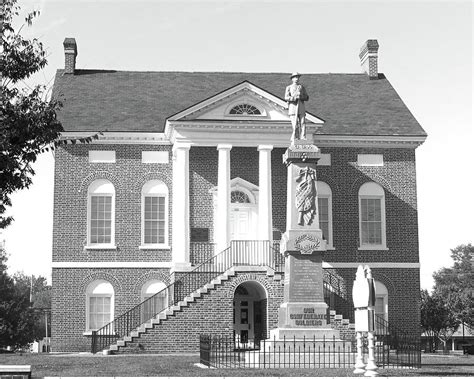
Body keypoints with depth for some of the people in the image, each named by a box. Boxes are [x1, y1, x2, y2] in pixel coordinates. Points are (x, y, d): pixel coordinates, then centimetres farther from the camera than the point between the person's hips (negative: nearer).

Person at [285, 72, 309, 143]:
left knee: (302, 123, -7)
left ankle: (303, 139, -10)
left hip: (301, 108, 3)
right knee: (295, 125, -8)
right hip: (292, 108, -3)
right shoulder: (289, 88, 9)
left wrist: (301, 96, -8)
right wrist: (295, 97, -17)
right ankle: (294, 141, -4)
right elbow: (286, 98, -5)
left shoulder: (302, 87, 17)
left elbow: (307, 97, 12)